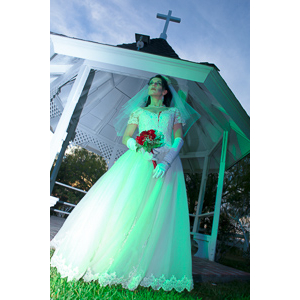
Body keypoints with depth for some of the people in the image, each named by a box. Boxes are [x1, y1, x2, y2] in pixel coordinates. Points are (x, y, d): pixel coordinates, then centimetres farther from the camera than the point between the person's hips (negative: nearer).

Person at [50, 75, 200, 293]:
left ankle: (143, 266, 4)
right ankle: (99, 256, 1)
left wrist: (166, 162, -13)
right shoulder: (139, 111, 21)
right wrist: (141, 149, -11)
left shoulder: (174, 112, 19)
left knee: (158, 214, -8)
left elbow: (179, 139, 5)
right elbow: (126, 138, 11)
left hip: (167, 162, 0)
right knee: (121, 204, -10)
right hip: (139, 158, 1)